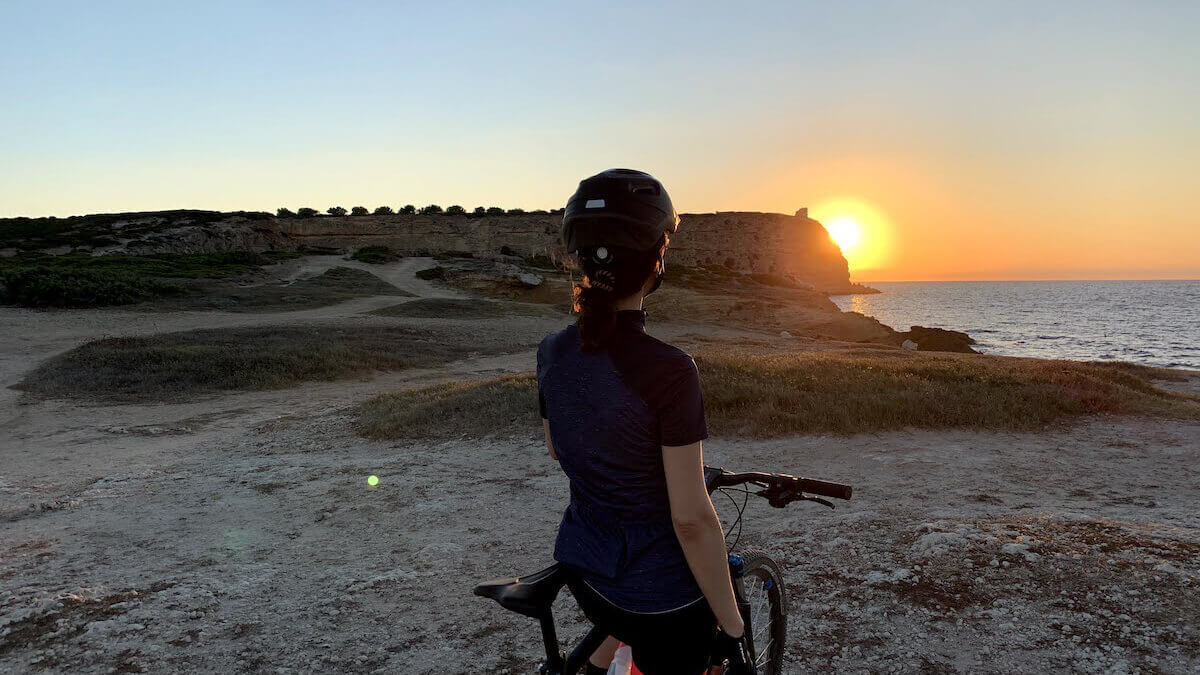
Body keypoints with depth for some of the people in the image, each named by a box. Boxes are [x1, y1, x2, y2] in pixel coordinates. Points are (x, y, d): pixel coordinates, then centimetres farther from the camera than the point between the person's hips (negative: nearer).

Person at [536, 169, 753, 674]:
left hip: (583, 572, 6)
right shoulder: (668, 371, -27)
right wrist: (732, 623, -11)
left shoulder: (552, 352, -7)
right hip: (662, 601, -6)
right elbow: (691, 520, -23)